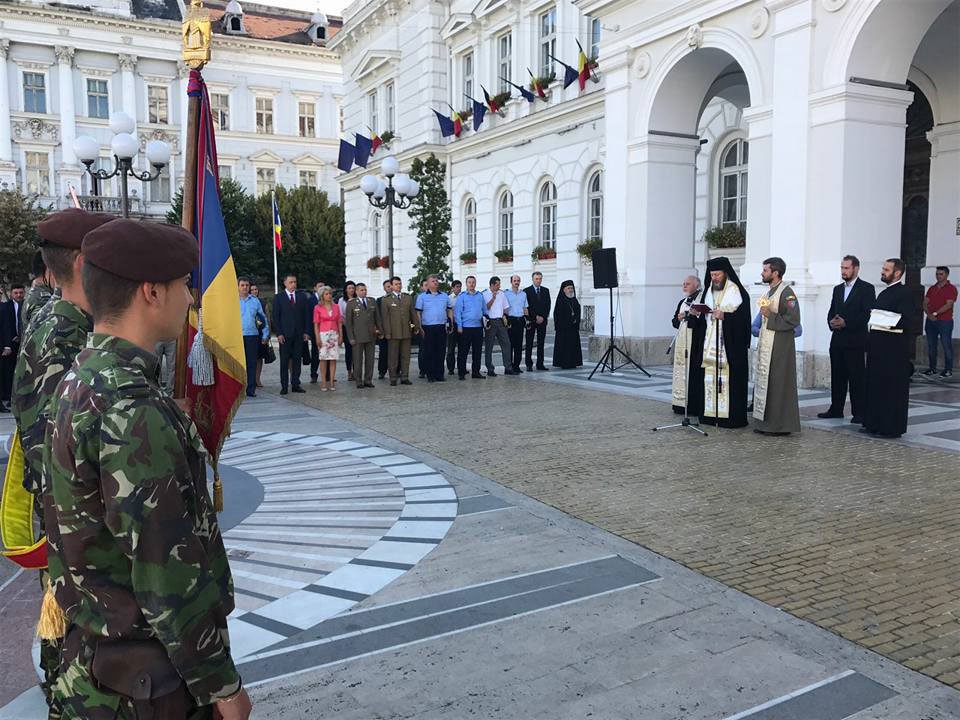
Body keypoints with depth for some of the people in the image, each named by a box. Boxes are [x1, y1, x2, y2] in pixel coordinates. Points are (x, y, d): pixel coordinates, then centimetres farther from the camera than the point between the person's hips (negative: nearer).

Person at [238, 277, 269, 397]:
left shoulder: (255, 301, 10)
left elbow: (263, 319, 12)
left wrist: (265, 335, 7)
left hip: (252, 336, 2)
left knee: (252, 363, 3)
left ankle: (251, 390, 8)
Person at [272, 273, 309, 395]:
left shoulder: (302, 298, 11)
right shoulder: (278, 298, 3)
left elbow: (306, 316, 10)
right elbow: (275, 317, -1)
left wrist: (306, 332, 1)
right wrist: (279, 333, -9)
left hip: (299, 335, 3)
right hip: (285, 335, -3)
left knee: (297, 360, 5)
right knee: (284, 361, 0)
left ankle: (295, 384, 11)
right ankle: (284, 386, 5)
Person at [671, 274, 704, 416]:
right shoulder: (682, 302, 19)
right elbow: (674, 321, 19)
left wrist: (688, 316, -15)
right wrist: (679, 319, -2)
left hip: (695, 343, -8)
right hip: (681, 342, 8)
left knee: (693, 373, -7)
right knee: (681, 372, 9)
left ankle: (694, 406, -3)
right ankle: (681, 404, 14)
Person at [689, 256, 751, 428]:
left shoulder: (737, 292, -3)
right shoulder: (708, 291, 16)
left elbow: (743, 317, -9)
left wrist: (725, 315, -21)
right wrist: (697, 314, -1)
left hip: (730, 344, -6)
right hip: (710, 342, 6)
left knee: (729, 377, -8)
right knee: (710, 375, 3)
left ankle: (731, 416, -3)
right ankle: (711, 414, 7)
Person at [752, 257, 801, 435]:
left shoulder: (786, 292, -12)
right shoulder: (770, 292, 17)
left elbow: (793, 320, -20)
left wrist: (770, 315, -18)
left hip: (779, 348, -9)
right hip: (766, 345, 9)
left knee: (778, 385, -5)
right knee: (765, 383, 10)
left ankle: (780, 425, 1)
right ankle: (766, 422, 16)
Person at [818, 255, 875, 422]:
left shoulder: (866, 289, -3)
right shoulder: (838, 289, 17)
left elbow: (868, 314, -11)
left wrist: (846, 322, -18)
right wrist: (831, 321, -5)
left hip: (855, 341, -6)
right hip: (837, 340, 6)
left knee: (857, 378, -3)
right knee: (837, 376, 10)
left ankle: (859, 413, 1)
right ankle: (836, 409, 17)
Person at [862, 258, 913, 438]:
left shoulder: (904, 293, -9)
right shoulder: (884, 293, 18)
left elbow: (904, 322, -17)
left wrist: (886, 324, -23)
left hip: (894, 349, -9)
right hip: (879, 348, 9)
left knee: (893, 388, -3)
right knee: (875, 386, 12)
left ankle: (892, 428, 3)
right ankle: (874, 424, 20)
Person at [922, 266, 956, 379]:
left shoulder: (951, 288, -2)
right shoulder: (931, 288, 14)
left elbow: (948, 305, -12)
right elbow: (925, 303, 7)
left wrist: (935, 313, -18)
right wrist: (929, 314, -11)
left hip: (945, 321, -5)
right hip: (930, 321, 5)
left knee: (947, 346, -4)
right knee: (931, 346, 7)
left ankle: (948, 370, 1)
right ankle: (932, 368, 15)